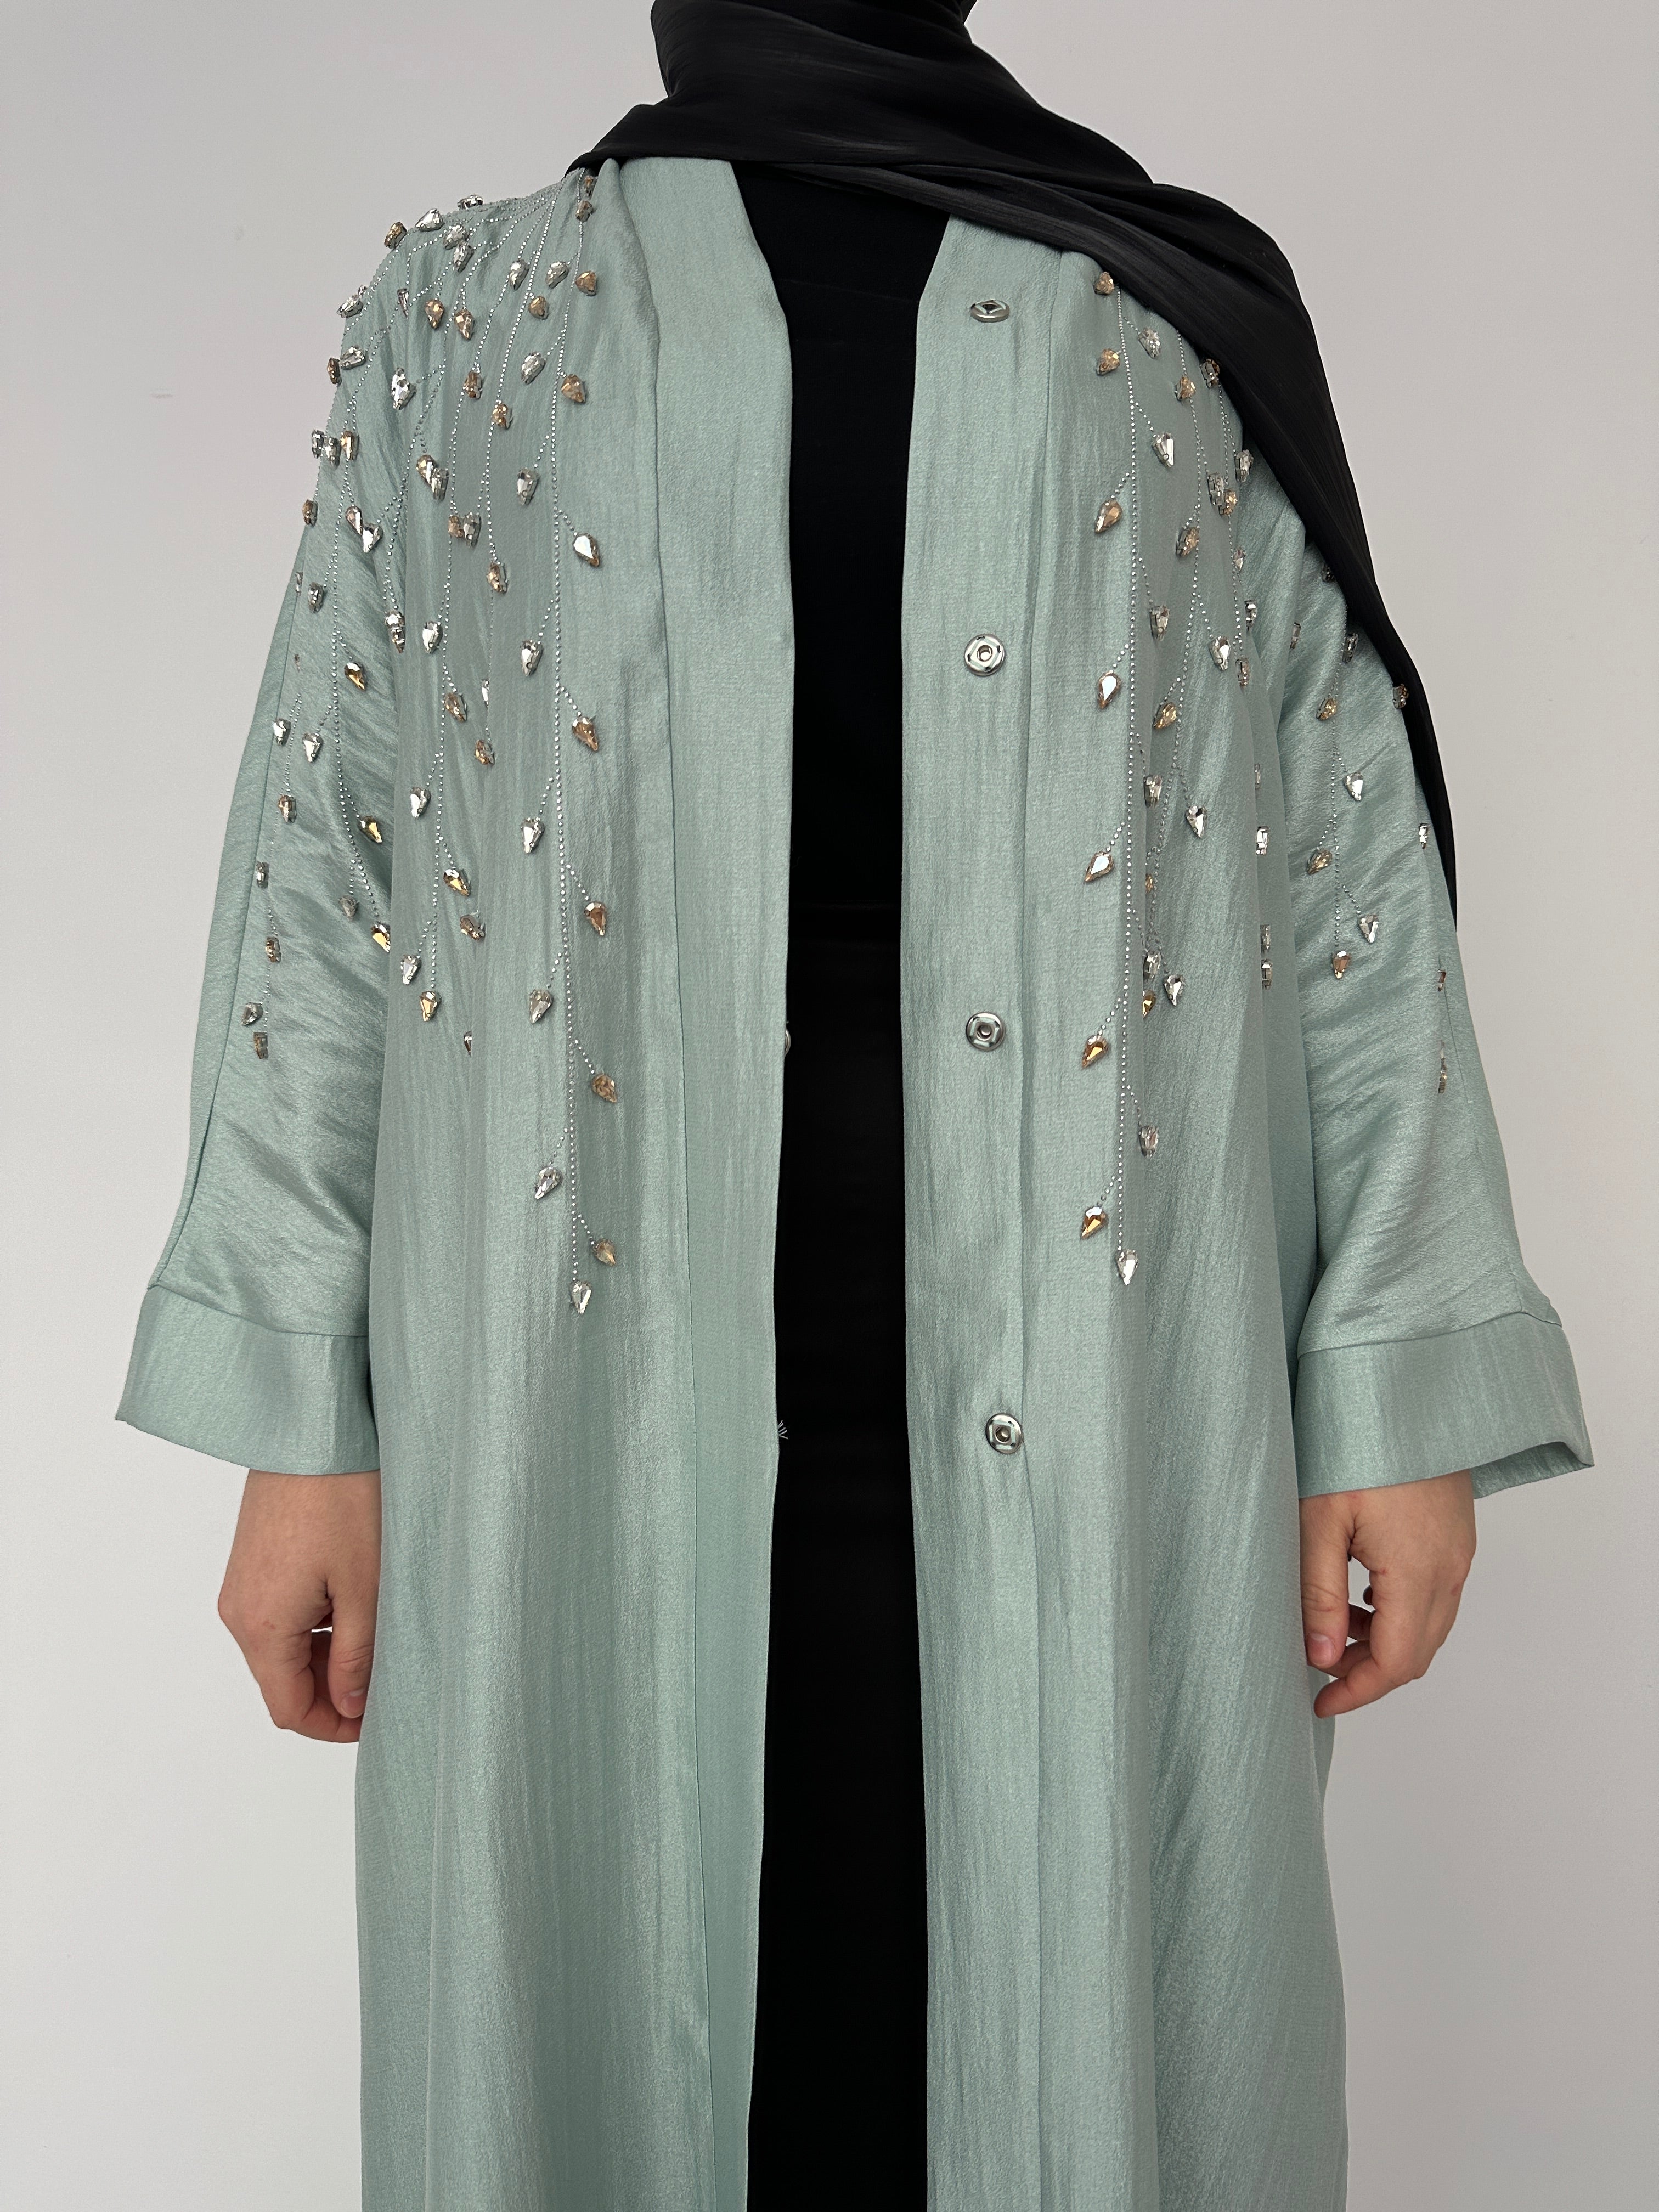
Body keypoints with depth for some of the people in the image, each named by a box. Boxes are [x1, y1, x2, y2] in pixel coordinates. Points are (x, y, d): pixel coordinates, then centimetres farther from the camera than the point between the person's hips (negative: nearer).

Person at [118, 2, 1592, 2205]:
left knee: (1099, 1996, 7)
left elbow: (1359, 866, 7)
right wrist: (298, 1418, 2)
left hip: (1102, 1422, 1)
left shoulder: (1188, 326, 13)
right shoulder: (458, 320, 14)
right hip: (593, 1419, 1)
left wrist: (1404, 1402, -1)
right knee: (597, 2010, 9)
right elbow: (323, 868, 8)